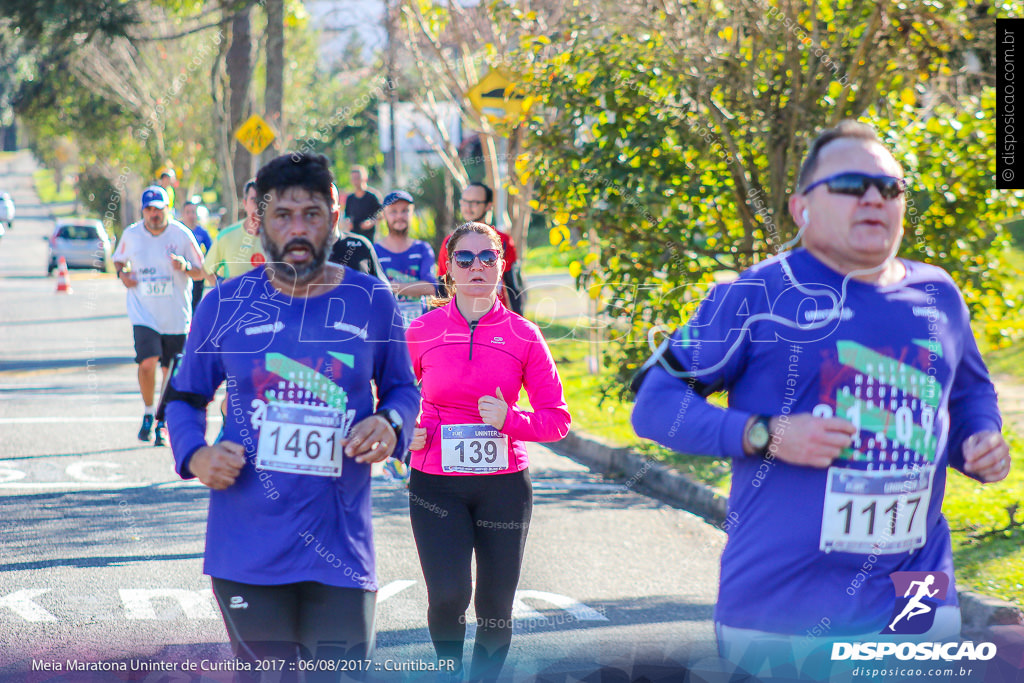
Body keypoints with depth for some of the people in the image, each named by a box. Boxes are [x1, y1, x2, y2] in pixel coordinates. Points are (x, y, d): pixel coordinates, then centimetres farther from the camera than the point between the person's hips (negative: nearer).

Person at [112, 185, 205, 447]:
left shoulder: (182, 235, -3)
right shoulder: (131, 234, 1)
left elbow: (200, 272, 2)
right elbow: (118, 259, 20)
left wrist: (185, 267, -19)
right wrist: (122, 273, -2)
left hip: (176, 316, 0)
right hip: (143, 314, 0)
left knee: (171, 371, 5)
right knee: (147, 363, -18)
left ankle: (162, 421, 23)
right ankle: (148, 413, 5)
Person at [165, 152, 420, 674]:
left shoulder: (373, 303, 3)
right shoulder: (225, 305, 2)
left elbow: (402, 387, 16)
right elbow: (184, 397, 13)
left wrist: (390, 424, -8)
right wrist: (195, 455, -8)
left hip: (340, 548, 0)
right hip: (247, 548, 0)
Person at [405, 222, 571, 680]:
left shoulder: (522, 335, 0)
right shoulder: (422, 331, 1)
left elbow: (556, 418, 2)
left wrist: (509, 419, -16)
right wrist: (410, 431, -3)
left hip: (504, 484, 1)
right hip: (436, 483, -1)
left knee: (495, 610, 6)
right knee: (448, 598, -15)